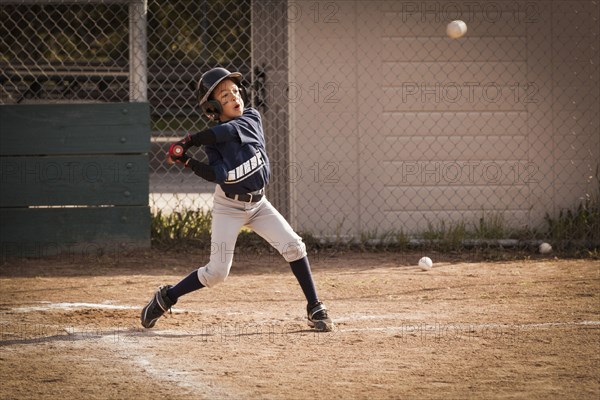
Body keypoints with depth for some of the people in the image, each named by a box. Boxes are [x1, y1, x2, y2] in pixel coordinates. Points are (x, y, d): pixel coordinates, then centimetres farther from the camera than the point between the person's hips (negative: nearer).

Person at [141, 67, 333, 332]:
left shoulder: (251, 118, -7)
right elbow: (217, 174, -23)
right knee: (216, 272, -5)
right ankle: (166, 297, 16)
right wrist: (187, 162, -35)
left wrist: (189, 141, -26)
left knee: (293, 245, -14)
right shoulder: (212, 141, -9)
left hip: (258, 203, 2)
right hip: (228, 207, -2)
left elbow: (230, 130, -26)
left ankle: (315, 310, -6)